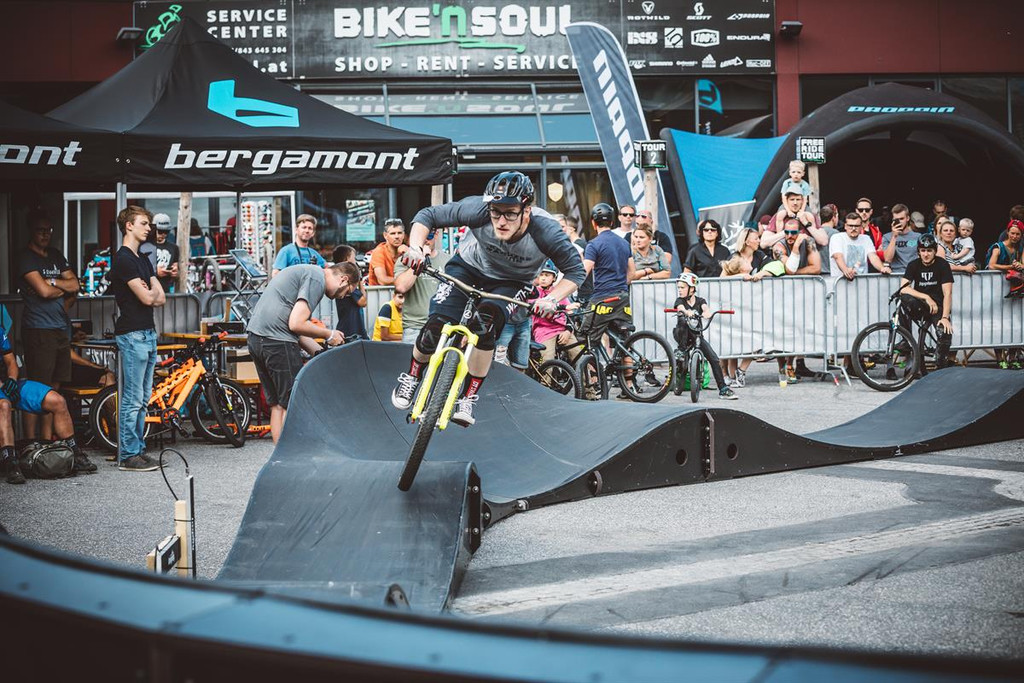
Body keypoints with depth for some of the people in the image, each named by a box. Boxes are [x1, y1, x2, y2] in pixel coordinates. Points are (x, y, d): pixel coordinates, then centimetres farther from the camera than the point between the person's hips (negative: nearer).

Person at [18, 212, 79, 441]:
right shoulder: (26, 258, -7)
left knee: (53, 388, 10)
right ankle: (31, 441, -2)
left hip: (60, 329, 7)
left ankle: (48, 440, 16)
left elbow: (74, 285, 7)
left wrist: (51, 281, -9)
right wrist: (64, 289, 1)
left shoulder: (56, 256, 16)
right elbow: (44, 291, -17)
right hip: (38, 330, -7)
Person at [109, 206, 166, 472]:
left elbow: (161, 297, 11)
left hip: (148, 333, 9)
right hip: (132, 335, -9)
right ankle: (127, 456, -3)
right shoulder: (123, 259, -11)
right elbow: (147, 298, -16)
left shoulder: (143, 260, 19)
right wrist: (151, 291, 5)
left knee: (143, 399, 11)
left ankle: (138, 450, 16)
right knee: (132, 398, -7)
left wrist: (151, 293, -9)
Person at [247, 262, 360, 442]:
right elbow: (296, 324, -17)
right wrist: (329, 334, -3)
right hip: (277, 342, -10)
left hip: (256, 338, 10)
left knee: (277, 405, 14)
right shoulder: (317, 278, -9)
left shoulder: (306, 272, 23)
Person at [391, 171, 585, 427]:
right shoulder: (478, 209, -32)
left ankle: (468, 398, -12)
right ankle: (411, 377, 15)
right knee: (436, 328, -16)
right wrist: (415, 247, -36)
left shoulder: (545, 231, -33)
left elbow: (575, 270, -21)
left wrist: (551, 300, -37)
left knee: (484, 327, -30)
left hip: (511, 283, -1)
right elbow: (428, 215, -20)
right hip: (467, 269, 1)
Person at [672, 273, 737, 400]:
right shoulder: (680, 300, -2)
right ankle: (682, 351, -30)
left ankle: (723, 389, -7)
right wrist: (687, 312, -50)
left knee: (714, 359, -11)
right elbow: (681, 308, -26)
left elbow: (706, 308, -20)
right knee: (682, 320, -35)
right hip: (682, 334, -2)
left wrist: (706, 313, -45)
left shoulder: (700, 301, 3)